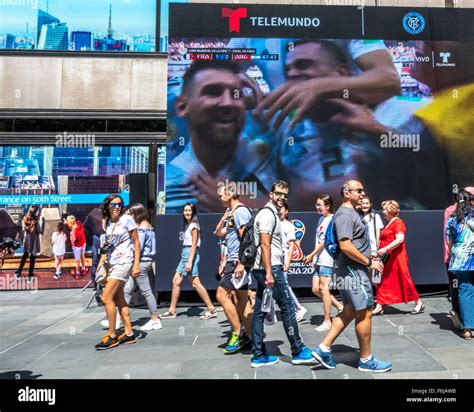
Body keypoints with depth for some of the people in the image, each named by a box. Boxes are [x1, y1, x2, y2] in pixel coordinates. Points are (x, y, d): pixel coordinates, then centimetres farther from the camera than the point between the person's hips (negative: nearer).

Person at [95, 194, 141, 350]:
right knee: (118, 299, 9)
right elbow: (106, 245, 18)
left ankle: (112, 336, 2)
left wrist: (136, 264, -13)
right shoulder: (106, 222, 11)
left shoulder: (127, 219, -7)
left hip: (124, 262, -7)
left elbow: (136, 242, -7)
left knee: (106, 298, -10)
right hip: (111, 264, 7)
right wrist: (101, 263, 9)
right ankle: (129, 334, 19)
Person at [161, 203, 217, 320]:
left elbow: (194, 244, -14)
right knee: (176, 281, 8)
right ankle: (172, 311, 15)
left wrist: (190, 261, -21)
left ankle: (211, 309, -3)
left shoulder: (193, 225, -8)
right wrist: (187, 260, 11)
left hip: (190, 253, -9)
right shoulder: (188, 225, 17)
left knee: (195, 283, -9)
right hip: (185, 254, 9)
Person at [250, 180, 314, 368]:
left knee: (259, 311, 9)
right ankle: (298, 351, 11)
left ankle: (259, 356, 15)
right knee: (288, 308, -1)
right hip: (270, 269, -10)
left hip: (263, 269, 10)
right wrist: (269, 272, -24)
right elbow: (264, 244, -20)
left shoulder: (271, 213, 20)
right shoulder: (268, 214, -11)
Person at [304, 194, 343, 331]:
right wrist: (314, 257, 13)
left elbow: (325, 241, -14)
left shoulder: (331, 219, -10)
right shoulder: (322, 219, 17)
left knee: (323, 288, -3)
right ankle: (339, 307, 26)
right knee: (316, 289, 9)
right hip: (319, 260, 9)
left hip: (327, 259, -9)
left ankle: (327, 321, 10)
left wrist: (311, 255, -10)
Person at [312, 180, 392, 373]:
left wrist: (368, 258, 17)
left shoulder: (351, 213, 18)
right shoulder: (345, 214, -15)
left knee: (349, 312, 13)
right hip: (353, 269, -11)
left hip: (351, 270, 11)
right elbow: (345, 245, -25)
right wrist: (369, 262, -18)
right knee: (364, 313, -1)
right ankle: (366, 360, 13)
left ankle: (324, 348, 15)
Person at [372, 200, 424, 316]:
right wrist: (382, 251, 14)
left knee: (404, 280, 0)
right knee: (383, 281, 6)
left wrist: (385, 249, -26)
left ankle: (419, 303, 17)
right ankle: (379, 307, 9)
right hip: (388, 257, 9)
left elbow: (400, 239, -24)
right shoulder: (389, 223, 17)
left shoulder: (398, 222, -11)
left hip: (396, 257, -9)